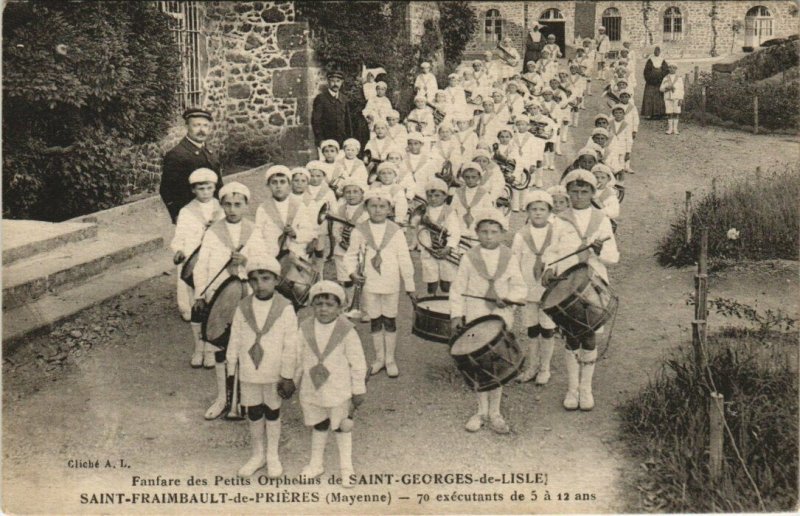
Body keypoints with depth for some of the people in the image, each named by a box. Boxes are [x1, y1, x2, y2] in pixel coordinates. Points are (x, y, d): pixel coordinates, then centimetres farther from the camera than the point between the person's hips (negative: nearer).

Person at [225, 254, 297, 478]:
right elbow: (234, 340, 2)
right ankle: (257, 454, 31)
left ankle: (273, 455, 29)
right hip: (248, 373, 2)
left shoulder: (285, 308, -11)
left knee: (273, 413, 13)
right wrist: (231, 372, 3)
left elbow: (290, 344, -7)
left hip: (275, 374, -2)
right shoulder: (243, 308, -4)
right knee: (253, 414, 14)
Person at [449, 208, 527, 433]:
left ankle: (495, 412, 15)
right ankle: (482, 410, 20)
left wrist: (508, 297, -17)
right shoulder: (469, 258, 0)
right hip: (475, 320, 0)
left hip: (502, 317, 0)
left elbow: (520, 288, 3)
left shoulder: (510, 259, 3)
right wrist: (456, 314, -3)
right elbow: (458, 288, 3)